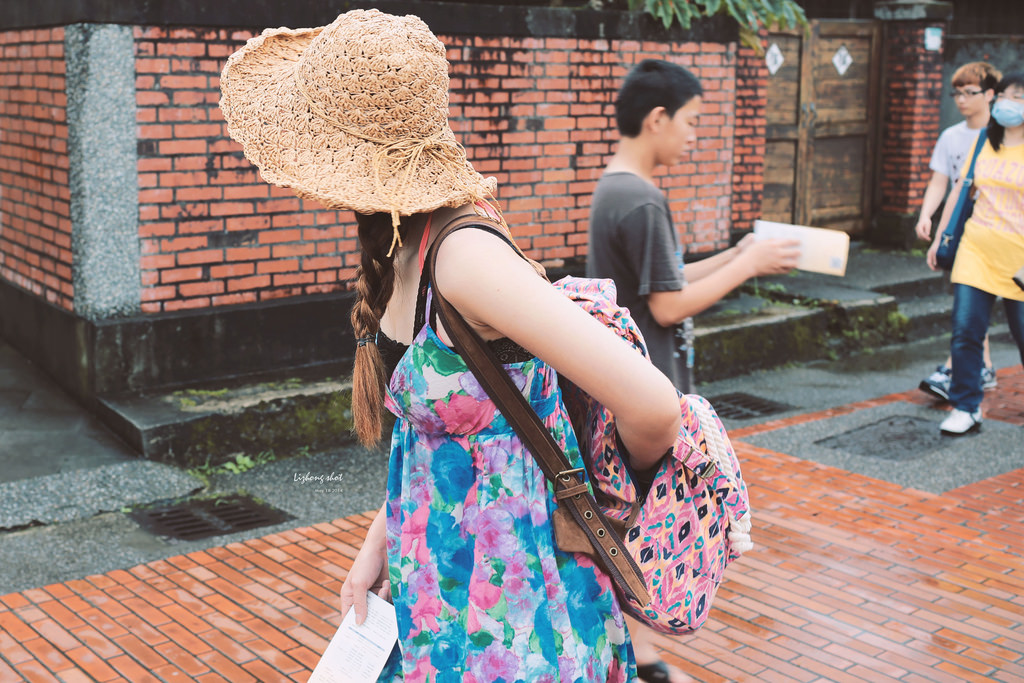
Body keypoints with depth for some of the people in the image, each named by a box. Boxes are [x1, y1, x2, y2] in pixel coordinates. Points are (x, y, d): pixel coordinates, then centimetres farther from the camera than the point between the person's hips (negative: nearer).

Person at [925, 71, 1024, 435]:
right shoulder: (983, 143, 9)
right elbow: (960, 190, 15)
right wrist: (939, 238, 14)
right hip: (976, 249, 3)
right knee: (964, 331, -4)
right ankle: (966, 408, 6)